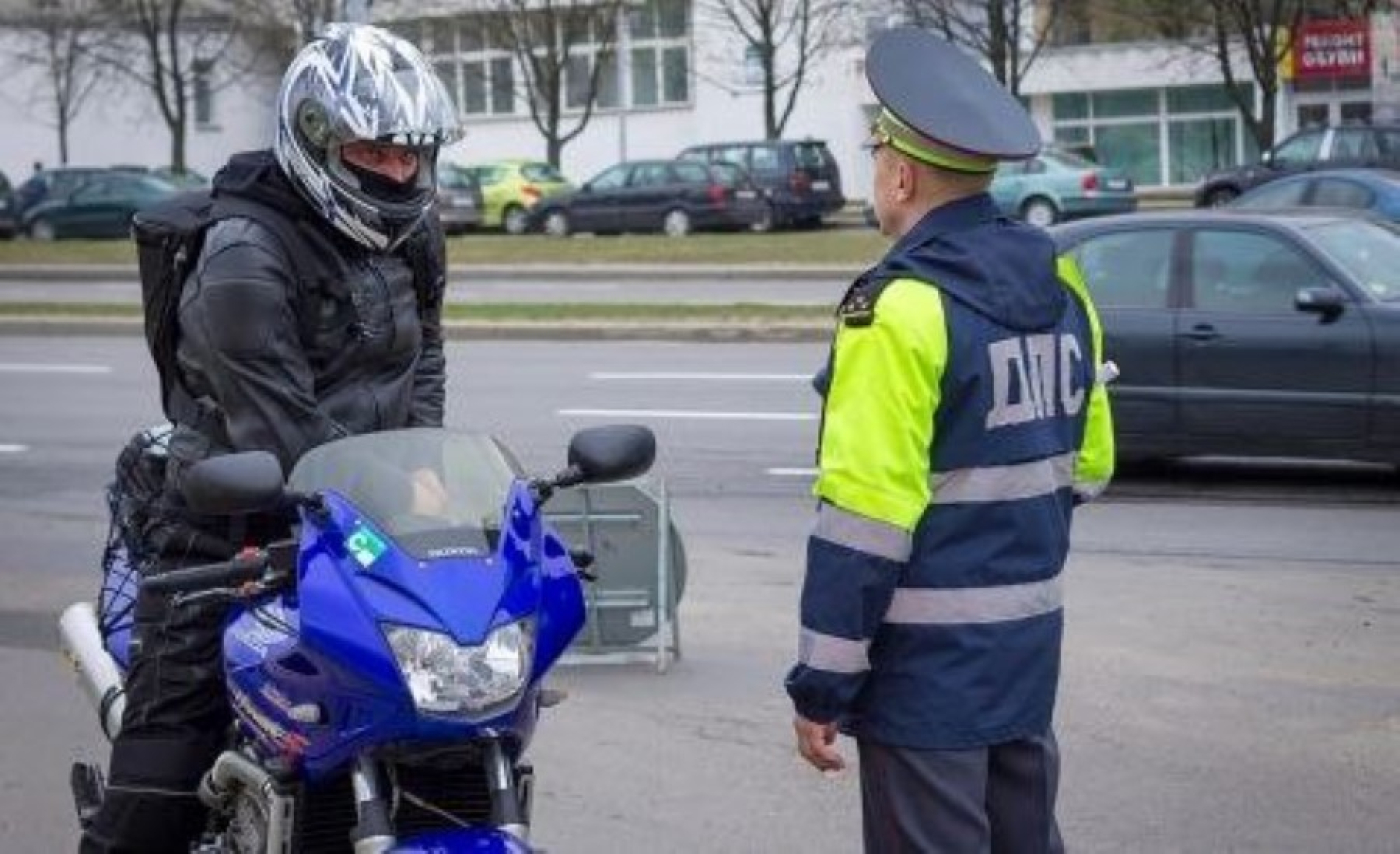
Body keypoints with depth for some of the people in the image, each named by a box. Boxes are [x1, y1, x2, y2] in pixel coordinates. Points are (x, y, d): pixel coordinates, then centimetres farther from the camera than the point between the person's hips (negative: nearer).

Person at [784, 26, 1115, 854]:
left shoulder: (903, 306, -19)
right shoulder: (1058, 282, 5)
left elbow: (866, 517, -20)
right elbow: (1087, 464, 14)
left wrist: (822, 685, -15)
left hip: (928, 660, -8)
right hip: (1033, 639, 8)